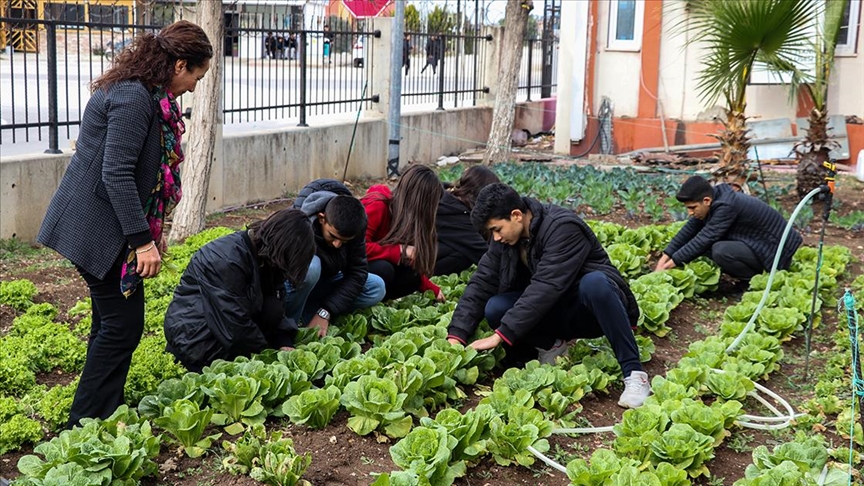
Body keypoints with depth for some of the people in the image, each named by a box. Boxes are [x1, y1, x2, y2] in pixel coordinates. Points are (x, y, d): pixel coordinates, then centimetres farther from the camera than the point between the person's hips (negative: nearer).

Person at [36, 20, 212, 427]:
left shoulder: (142, 95, 12)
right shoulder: (133, 98, -20)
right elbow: (116, 173, -25)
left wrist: (149, 231, 22)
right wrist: (143, 239, -23)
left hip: (99, 226, 10)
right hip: (99, 229, -10)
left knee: (112, 322, 16)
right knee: (122, 325, -4)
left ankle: (106, 412, 28)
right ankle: (85, 425, 6)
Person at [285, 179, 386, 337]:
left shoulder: (355, 224, -20)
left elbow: (358, 271, -17)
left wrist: (325, 312, -26)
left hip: (323, 281, 6)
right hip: (293, 284, -6)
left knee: (376, 288, -11)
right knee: (310, 266, -39)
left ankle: (307, 312, -14)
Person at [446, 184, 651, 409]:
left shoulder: (563, 228, -25)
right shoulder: (504, 238, -4)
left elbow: (545, 288, -33)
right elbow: (481, 283, -6)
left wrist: (500, 335, -35)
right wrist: (456, 336, -18)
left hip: (590, 310, -5)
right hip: (556, 314, 5)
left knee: (594, 282, -40)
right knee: (495, 309, -20)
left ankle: (634, 374, -32)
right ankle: (552, 346, 3)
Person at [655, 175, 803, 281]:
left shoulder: (726, 206, -29)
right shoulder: (716, 198, -3)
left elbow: (703, 239, -28)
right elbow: (690, 229, 2)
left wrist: (670, 264, -23)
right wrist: (665, 258, -4)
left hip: (776, 249, -10)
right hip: (760, 244, 10)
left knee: (721, 251, -30)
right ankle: (750, 278, 7)